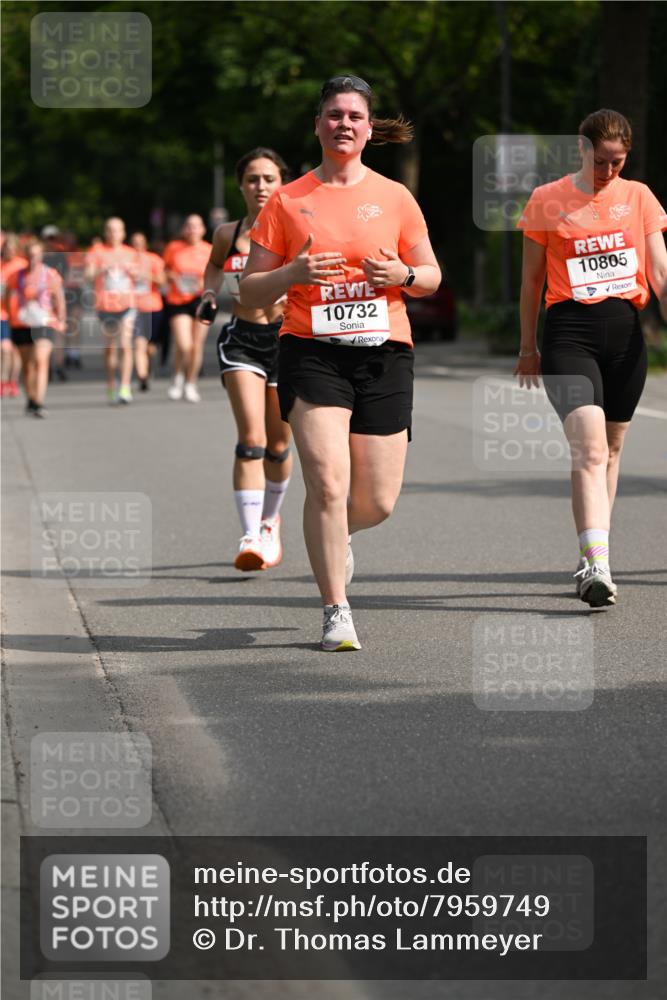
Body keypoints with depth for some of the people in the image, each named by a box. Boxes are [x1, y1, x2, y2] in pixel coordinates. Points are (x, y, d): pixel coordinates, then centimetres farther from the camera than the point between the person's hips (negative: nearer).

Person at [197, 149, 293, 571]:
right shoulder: (228, 234, 2)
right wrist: (210, 295, 7)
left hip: (287, 337, 0)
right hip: (241, 340, 0)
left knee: (278, 445, 11)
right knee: (251, 438, -16)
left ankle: (271, 521, 37)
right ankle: (251, 537, -21)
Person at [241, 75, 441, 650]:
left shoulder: (395, 198, 8)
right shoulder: (287, 202, 4)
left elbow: (431, 277, 13)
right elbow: (250, 293, 5)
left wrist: (403, 274, -9)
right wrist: (295, 273, -15)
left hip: (384, 354, 2)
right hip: (312, 353, -2)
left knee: (378, 503, 2)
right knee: (328, 483, -17)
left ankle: (335, 534, 38)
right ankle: (336, 611, -4)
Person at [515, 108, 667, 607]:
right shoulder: (547, 201, 3)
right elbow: (532, 279, 10)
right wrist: (528, 347, 13)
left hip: (626, 332, 3)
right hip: (570, 331, -3)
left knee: (611, 450, 10)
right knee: (589, 449, -18)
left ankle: (591, 561, 23)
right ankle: (598, 566, -27)